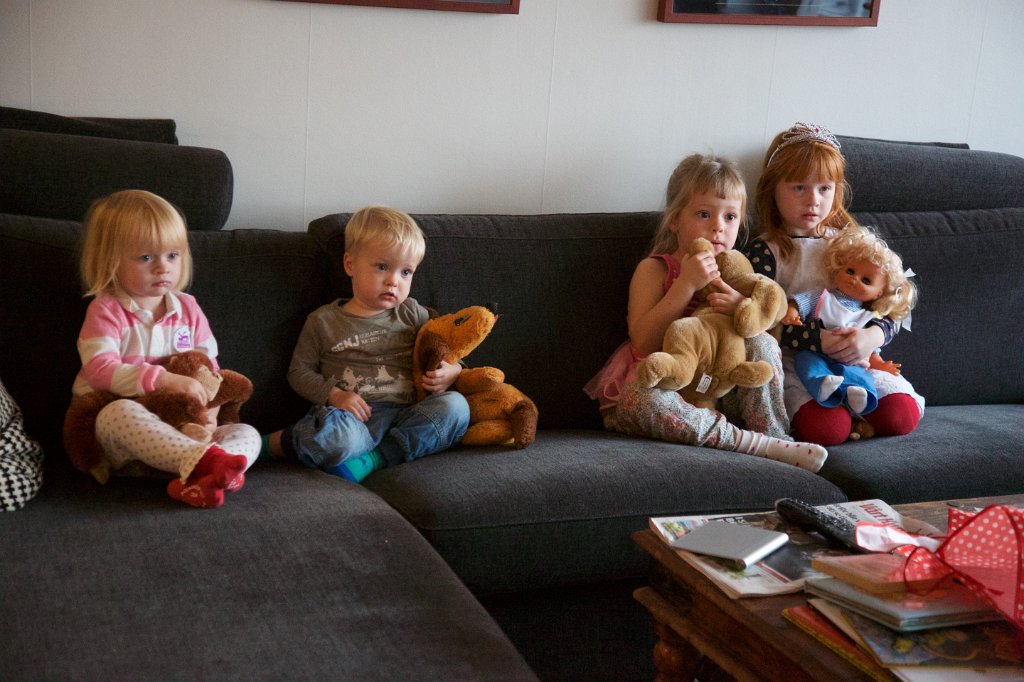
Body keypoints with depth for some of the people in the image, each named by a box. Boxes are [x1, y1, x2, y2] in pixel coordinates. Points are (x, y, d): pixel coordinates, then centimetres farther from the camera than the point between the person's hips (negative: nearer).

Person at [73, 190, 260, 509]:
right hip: (120, 438, -5)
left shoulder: (188, 309, 11)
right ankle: (203, 459, -55)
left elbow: (209, 366, 12)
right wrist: (165, 379, -30)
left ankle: (199, 481, -48)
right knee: (119, 412, -38)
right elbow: (100, 370, -19)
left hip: (182, 429, 5)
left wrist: (208, 406, -10)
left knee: (247, 434, -16)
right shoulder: (106, 312, -4)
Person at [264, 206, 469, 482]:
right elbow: (299, 371, 11)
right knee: (335, 438, -39)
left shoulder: (412, 314, 17)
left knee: (455, 405, -25)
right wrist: (333, 395, -8)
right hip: (354, 416, -3)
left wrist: (451, 372, 0)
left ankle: (375, 458, -28)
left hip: (405, 414, 3)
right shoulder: (323, 321, 10)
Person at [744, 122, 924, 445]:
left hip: (856, 358, 4)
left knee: (901, 417, -19)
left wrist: (872, 336, -14)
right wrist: (819, 341, -23)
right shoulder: (763, 251, -2)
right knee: (827, 427, -30)